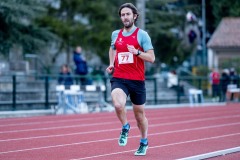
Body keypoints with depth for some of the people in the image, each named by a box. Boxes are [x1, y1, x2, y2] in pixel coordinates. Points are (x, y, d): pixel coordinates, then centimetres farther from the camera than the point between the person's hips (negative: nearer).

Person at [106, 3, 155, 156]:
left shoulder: (142, 34, -4)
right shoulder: (116, 34, 8)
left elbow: (151, 58, -7)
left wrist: (137, 52, -23)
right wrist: (111, 64, 14)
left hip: (137, 80, -2)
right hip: (119, 78, 2)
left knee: (139, 113, 10)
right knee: (118, 105, -27)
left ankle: (144, 142, 34)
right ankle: (125, 128, 5)